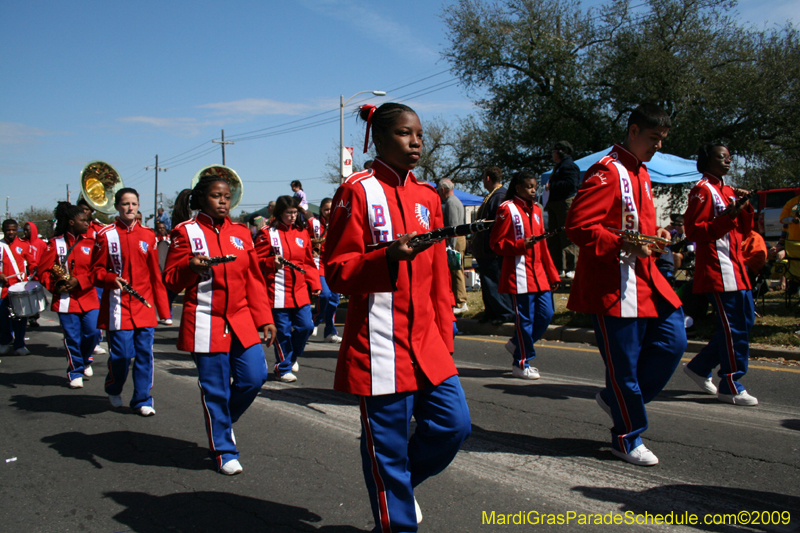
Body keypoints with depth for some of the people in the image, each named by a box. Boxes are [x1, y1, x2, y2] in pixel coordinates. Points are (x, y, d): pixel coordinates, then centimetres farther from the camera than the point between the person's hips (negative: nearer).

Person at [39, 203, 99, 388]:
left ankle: (85, 360, 24)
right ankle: (75, 373, 14)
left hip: (88, 296, 2)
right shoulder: (55, 243, 2)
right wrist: (55, 285, -15)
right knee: (72, 336, 0)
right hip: (66, 299, -2)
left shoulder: (90, 243, 6)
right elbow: (44, 270, 1)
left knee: (92, 331, -5)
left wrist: (79, 281, -15)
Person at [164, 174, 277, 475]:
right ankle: (224, 452, 17)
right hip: (206, 323, -4)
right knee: (215, 389, 1)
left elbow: (254, 280, 11)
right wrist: (190, 267, -23)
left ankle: (222, 420, 28)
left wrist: (265, 319, 5)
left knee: (255, 376, 0)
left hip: (241, 320, 4)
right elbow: (171, 282, -1)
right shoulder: (186, 232, 0)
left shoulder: (241, 232, 10)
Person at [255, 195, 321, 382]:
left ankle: (292, 356, 29)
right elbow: (258, 261, -2)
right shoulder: (268, 233, -1)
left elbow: (309, 262, 14)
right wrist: (272, 262, -21)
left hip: (300, 290, 4)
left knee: (306, 326, 2)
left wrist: (315, 284, 6)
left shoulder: (302, 232, 11)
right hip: (278, 291, -4)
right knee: (283, 331, 0)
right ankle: (283, 368, 17)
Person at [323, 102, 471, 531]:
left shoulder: (427, 197, 12)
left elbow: (439, 279, 15)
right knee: (387, 443, 2)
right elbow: (337, 272, -9)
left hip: (426, 339, 6)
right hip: (379, 340, -6)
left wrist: (445, 341, 12)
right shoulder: (357, 191, -6)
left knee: (454, 423, 3)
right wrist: (388, 257, -26)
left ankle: (397, 483, 29)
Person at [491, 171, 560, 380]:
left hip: (539, 273, 7)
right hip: (519, 273, -7)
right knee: (525, 318, -4)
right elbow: (497, 243, -8)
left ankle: (518, 344, 26)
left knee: (546, 314, 5)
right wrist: (521, 245, -22)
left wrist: (553, 274, 16)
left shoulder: (536, 210, 17)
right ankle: (521, 364, 10)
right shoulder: (507, 209, -4)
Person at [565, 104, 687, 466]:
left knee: (672, 341, 7)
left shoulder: (640, 173, 18)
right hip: (613, 284, -10)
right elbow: (578, 226, -21)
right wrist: (625, 246, -25)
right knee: (623, 362, -1)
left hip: (645, 277, 10)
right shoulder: (607, 172, -13)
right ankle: (628, 440, 15)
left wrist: (654, 235, 11)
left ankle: (616, 398, 24)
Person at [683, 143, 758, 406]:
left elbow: (743, 231, 19)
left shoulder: (727, 190, 19)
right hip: (717, 268, -9)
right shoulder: (702, 190, -8)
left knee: (745, 321, 12)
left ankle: (699, 367, 22)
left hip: (734, 266, 10)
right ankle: (730, 388, 4)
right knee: (734, 327, -7)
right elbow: (694, 231, -17)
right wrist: (727, 218, -25)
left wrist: (745, 208, 3)